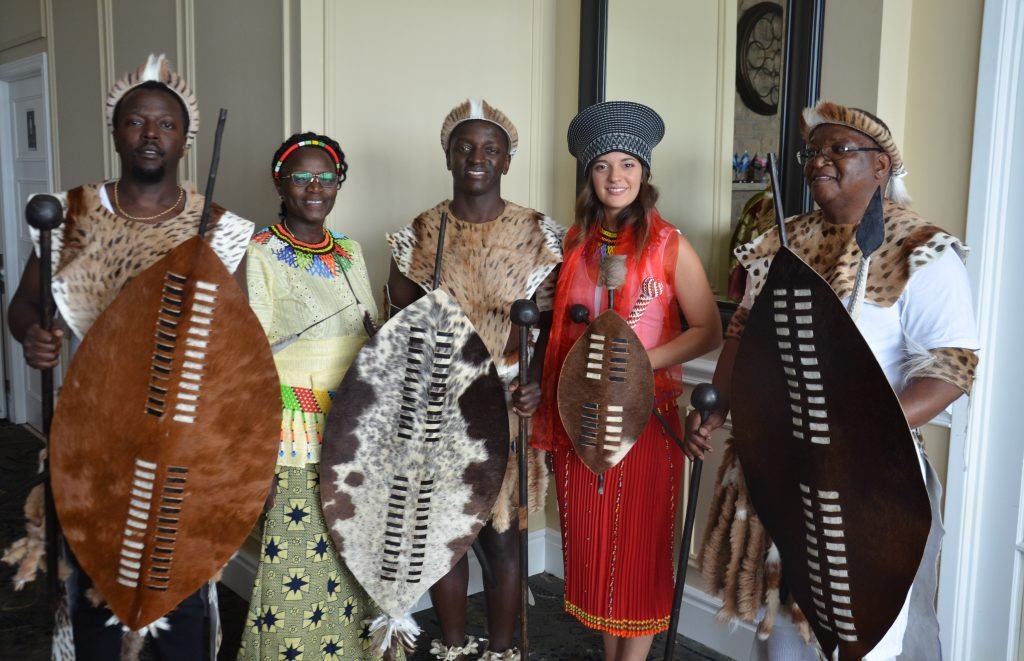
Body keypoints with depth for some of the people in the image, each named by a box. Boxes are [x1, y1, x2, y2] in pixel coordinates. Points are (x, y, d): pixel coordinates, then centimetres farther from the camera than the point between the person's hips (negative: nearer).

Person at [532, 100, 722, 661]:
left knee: (639, 543, 5)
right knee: (592, 540, 13)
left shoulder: (669, 246, -7)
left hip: (643, 415, -4)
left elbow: (708, 331, -8)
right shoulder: (575, 243, 6)